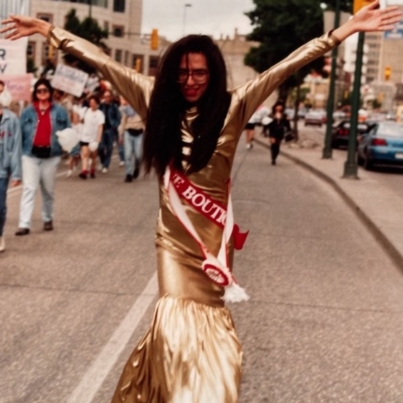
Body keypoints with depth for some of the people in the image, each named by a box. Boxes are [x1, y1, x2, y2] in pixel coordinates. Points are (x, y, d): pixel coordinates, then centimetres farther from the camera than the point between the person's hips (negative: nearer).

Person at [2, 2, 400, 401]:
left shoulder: (232, 107, -7)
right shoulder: (157, 101, -1)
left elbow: (285, 67, -12)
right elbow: (104, 63, 1)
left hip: (213, 234, -1)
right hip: (172, 235, 1)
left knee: (207, 321, 11)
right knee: (178, 321, -1)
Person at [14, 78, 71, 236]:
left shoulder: (59, 111, 2)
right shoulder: (28, 111, 3)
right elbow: (20, 132, 3)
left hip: (51, 155, 0)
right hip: (30, 154, 0)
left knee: (48, 190, 13)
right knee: (29, 188, -6)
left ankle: (48, 219, 31)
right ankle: (24, 224, -10)